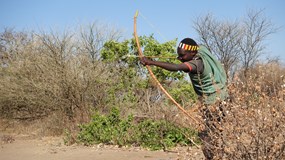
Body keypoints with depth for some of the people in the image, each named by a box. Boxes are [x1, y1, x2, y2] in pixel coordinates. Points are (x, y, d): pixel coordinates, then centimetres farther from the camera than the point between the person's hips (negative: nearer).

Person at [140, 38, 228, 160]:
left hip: (213, 103, -10)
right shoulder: (200, 51, 2)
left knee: (208, 138, -7)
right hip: (219, 98, 10)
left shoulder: (197, 63, -24)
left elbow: (176, 67, -41)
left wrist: (151, 62, -45)